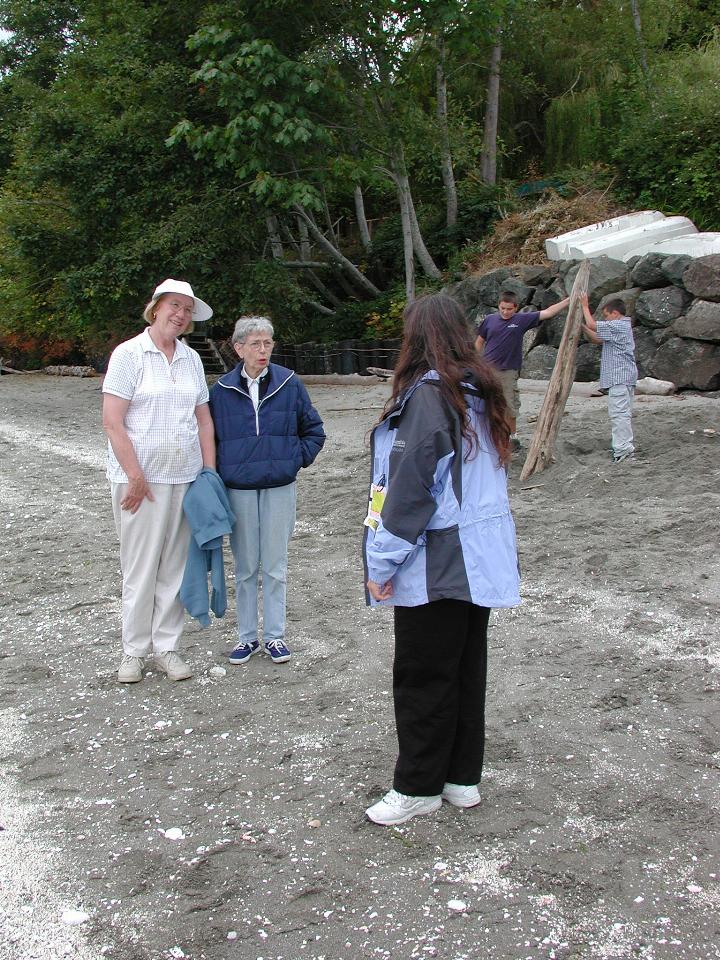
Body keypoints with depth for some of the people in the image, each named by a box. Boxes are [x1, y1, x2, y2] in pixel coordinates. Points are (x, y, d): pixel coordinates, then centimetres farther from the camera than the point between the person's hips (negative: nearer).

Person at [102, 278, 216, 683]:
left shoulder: (191, 358, 10)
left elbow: (204, 420, 13)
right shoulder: (129, 354, -5)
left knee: (175, 566, 8)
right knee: (140, 566, 2)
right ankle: (134, 650, 16)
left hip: (185, 478, 4)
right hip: (140, 478, -4)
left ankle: (167, 647, 19)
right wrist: (136, 476, -14)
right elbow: (112, 422, -10)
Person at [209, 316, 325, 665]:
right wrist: (222, 471, 2)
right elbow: (209, 437, 12)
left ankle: (275, 635, 19)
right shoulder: (222, 390, -1)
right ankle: (247, 636, 21)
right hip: (238, 489, 0)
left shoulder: (290, 384, -1)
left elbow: (314, 430, 10)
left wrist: (297, 459, -1)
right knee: (245, 567, 8)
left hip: (279, 488, 0)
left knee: (275, 567, 6)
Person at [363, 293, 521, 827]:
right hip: (483, 558, 8)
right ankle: (463, 777, 27)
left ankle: (419, 788, 16)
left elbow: (410, 487, -20)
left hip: (438, 563, -8)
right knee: (467, 668, 16)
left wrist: (382, 565, -14)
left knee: (423, 679, 4)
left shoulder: (428, 395, -17)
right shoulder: (481, 391, 9)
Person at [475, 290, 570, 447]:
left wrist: (569, 300, -12)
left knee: (510, 407, 5)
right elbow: (479, 341, 12)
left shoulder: (522, 320, -3)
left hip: (508, 371, -1)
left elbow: (548, 312, -6)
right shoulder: (490, 320, 1)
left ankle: (513, 436, 22)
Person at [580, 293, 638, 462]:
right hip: (625, 377, 11)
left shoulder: (618, 326, -12)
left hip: (619, 377, -11)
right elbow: (597, 339, 22)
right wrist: (582, 326, 13)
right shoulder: (622, 326, 21)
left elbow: (592, 324, -12)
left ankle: (622, 450, -13)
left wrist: (585, 306, 1)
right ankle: (627, 448, 17)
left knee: (619, 413, -11)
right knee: (624, 413, 13)